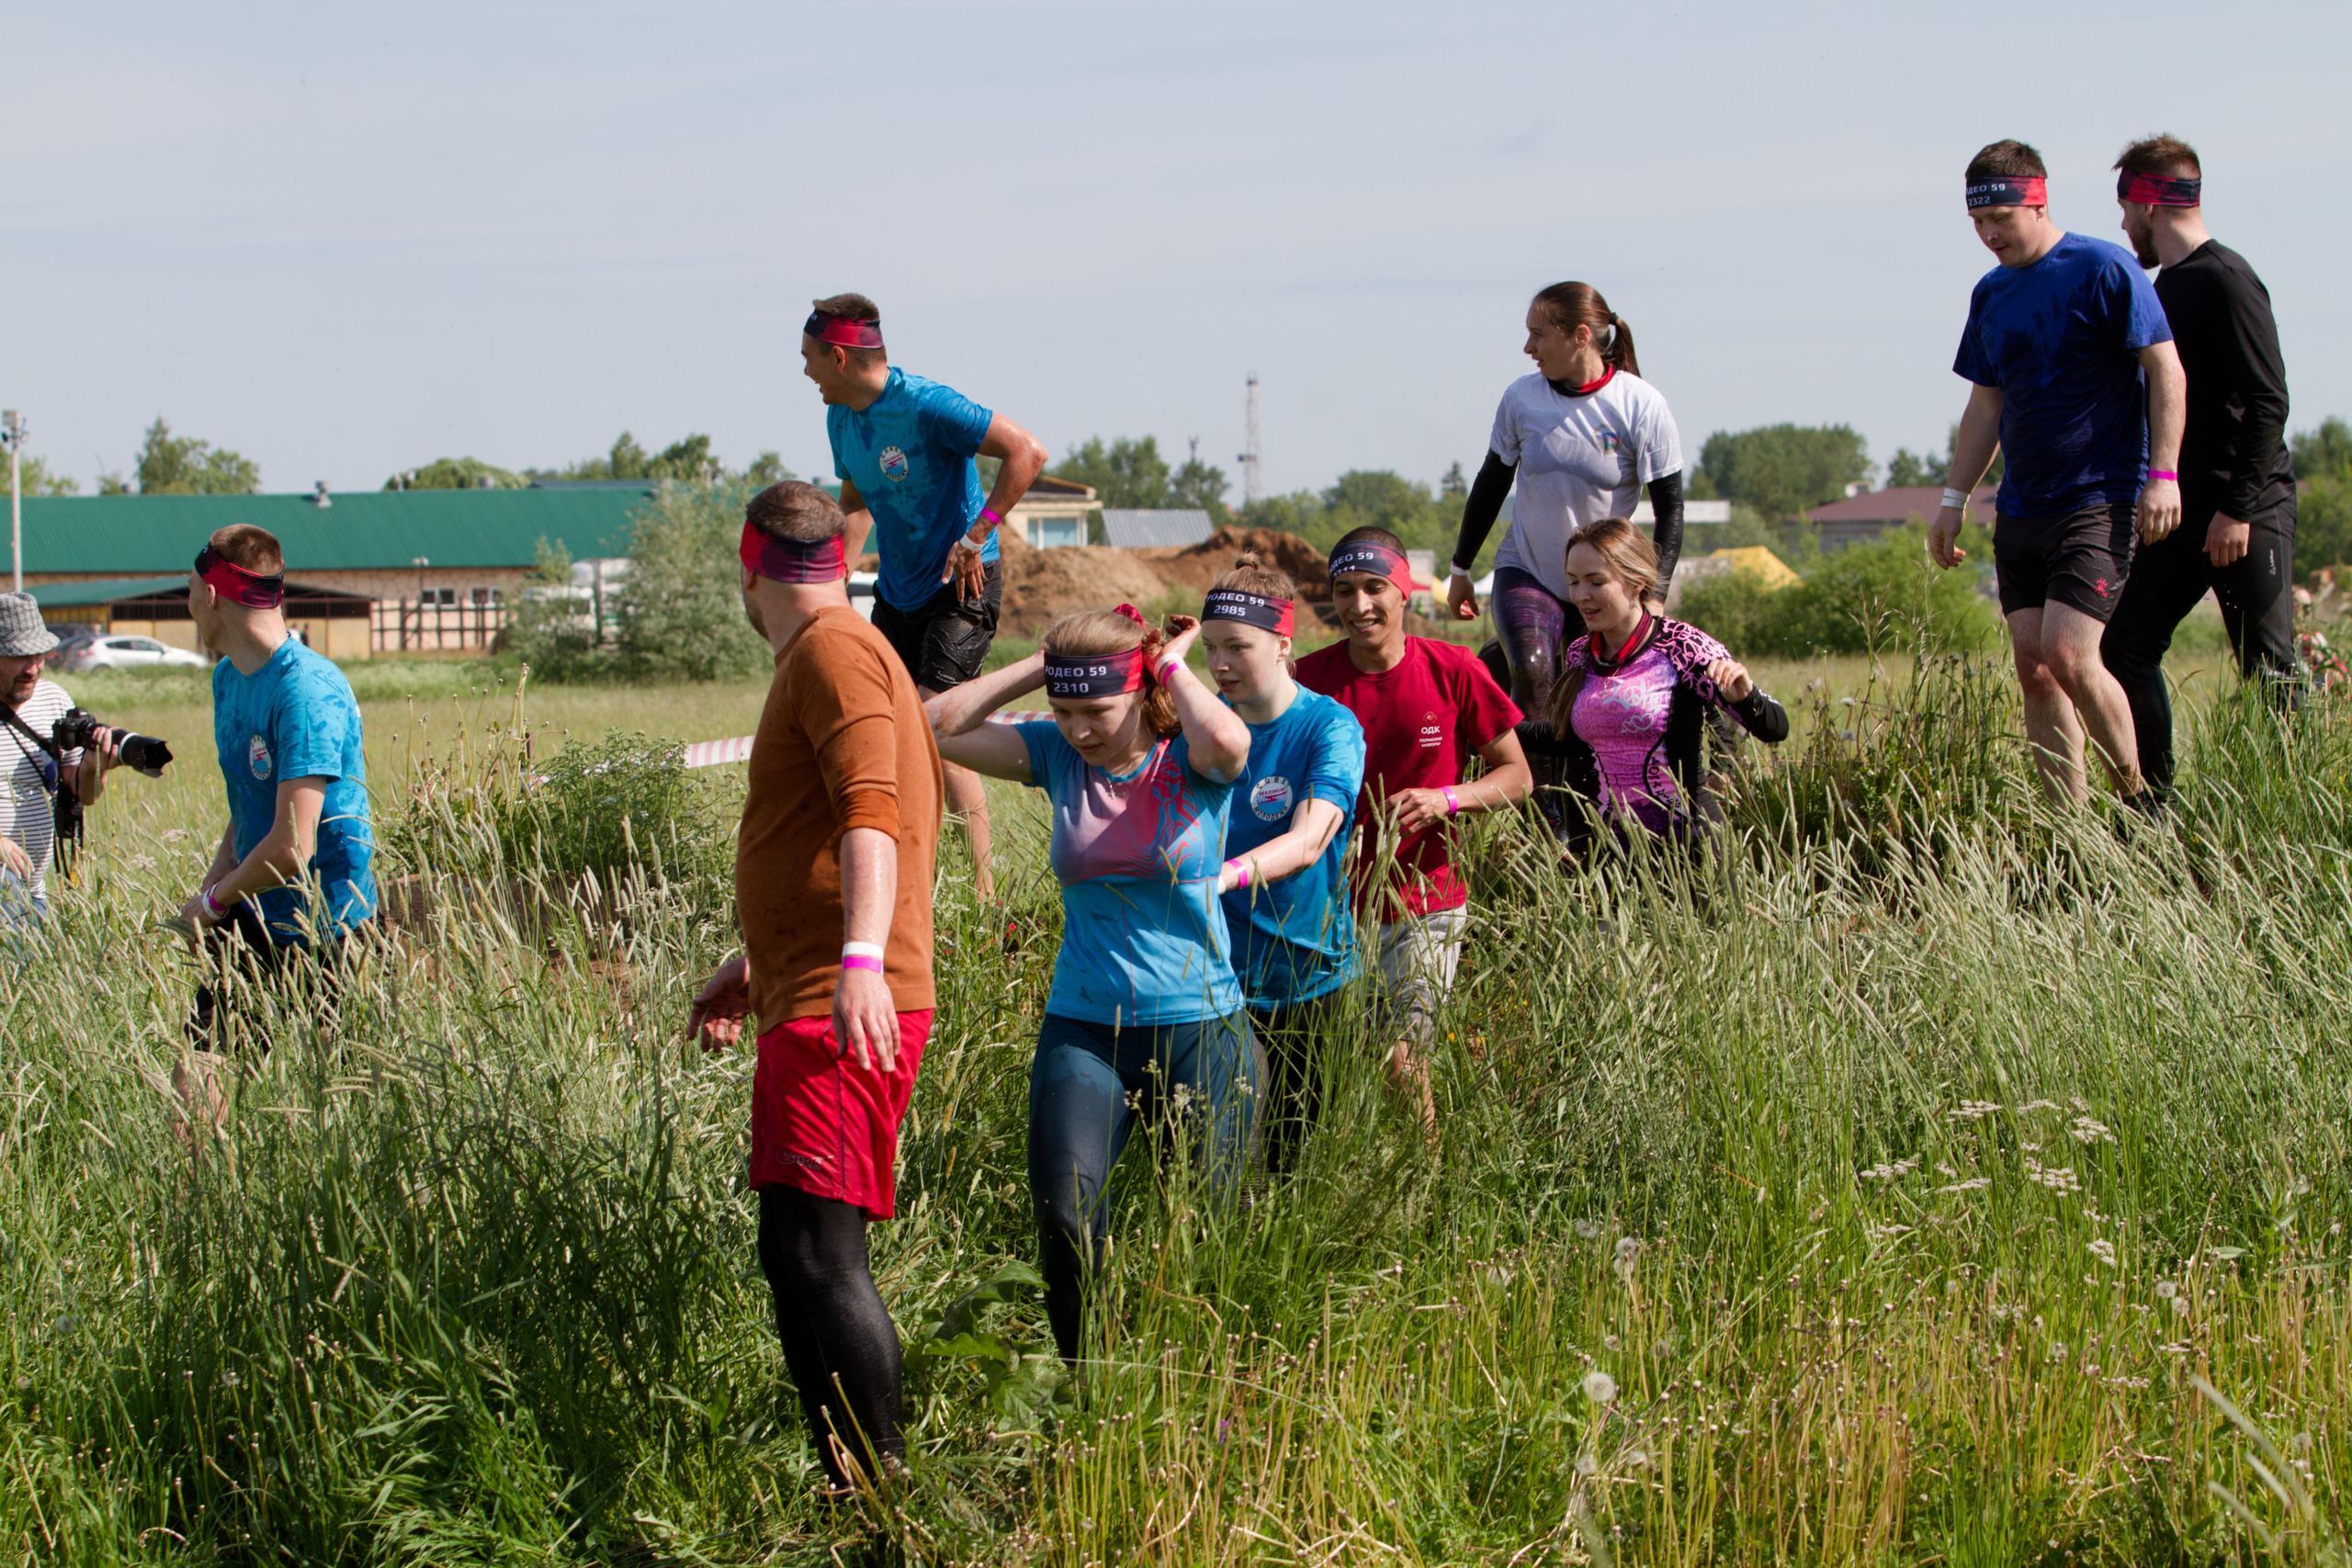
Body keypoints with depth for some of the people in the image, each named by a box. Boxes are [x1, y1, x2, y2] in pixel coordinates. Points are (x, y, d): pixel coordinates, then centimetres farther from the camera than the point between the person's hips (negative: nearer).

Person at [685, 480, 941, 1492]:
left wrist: (860, 960, -34)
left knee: (819, 1253, -17)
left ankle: (885, 1488, -18)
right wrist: (753, 965, 41)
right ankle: (844, 1484, 15)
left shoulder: (833, 653, -7)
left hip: (842, 1015, -11)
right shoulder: (830, 656, 25)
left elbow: (869, 817, -22)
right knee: (794, 1258, 11)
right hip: (809, 1005, 11)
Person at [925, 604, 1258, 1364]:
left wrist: (1173, 662, -13)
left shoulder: (1188, 762, -5)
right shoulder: (1058, 757, 5)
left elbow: (1228, 739, -30)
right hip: (1082, 1032, 2)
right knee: (1065, 1216, -16)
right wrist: (1040, 666, -4)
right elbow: (938, 727, -2)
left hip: (1200, 1029, -2)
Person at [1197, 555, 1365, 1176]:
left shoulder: (1329, 727, -11)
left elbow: (1307, 841, -27)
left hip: (1306, 972, -2)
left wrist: (1221, 878, -42)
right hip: (1214, 973, 2)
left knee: (1284, 1159, 9)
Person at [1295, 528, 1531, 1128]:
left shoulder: (1453, 671, -6)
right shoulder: (1309, 679, -3)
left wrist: (1446, 798, -14)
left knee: (1401, 1060, -9)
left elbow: (1516, 776, 2)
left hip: (1423, 903, -2)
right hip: (1334, 906, 2)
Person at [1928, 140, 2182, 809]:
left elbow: (2165, 367, -9)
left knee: (2068, 656, -18)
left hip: (2097, 503, -7)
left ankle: (2140, 799, -1)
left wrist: (2162, 472, -17)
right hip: (2020, 511, 7)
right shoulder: (1991, 294, 13)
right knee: (2033, 669, 2)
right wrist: (1953, 499, 16)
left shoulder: (2103, 271, -8)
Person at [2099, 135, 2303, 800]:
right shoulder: (2169, 285, 16)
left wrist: (2237, 508, -22)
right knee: (2126, 648, 4)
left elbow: (2266, 403, -19)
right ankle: (2154, 803, 8)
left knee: (2270, 670, -7)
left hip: (2248, 513, -9)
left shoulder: (2227, 282, -13)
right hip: (2184, 514, 9)